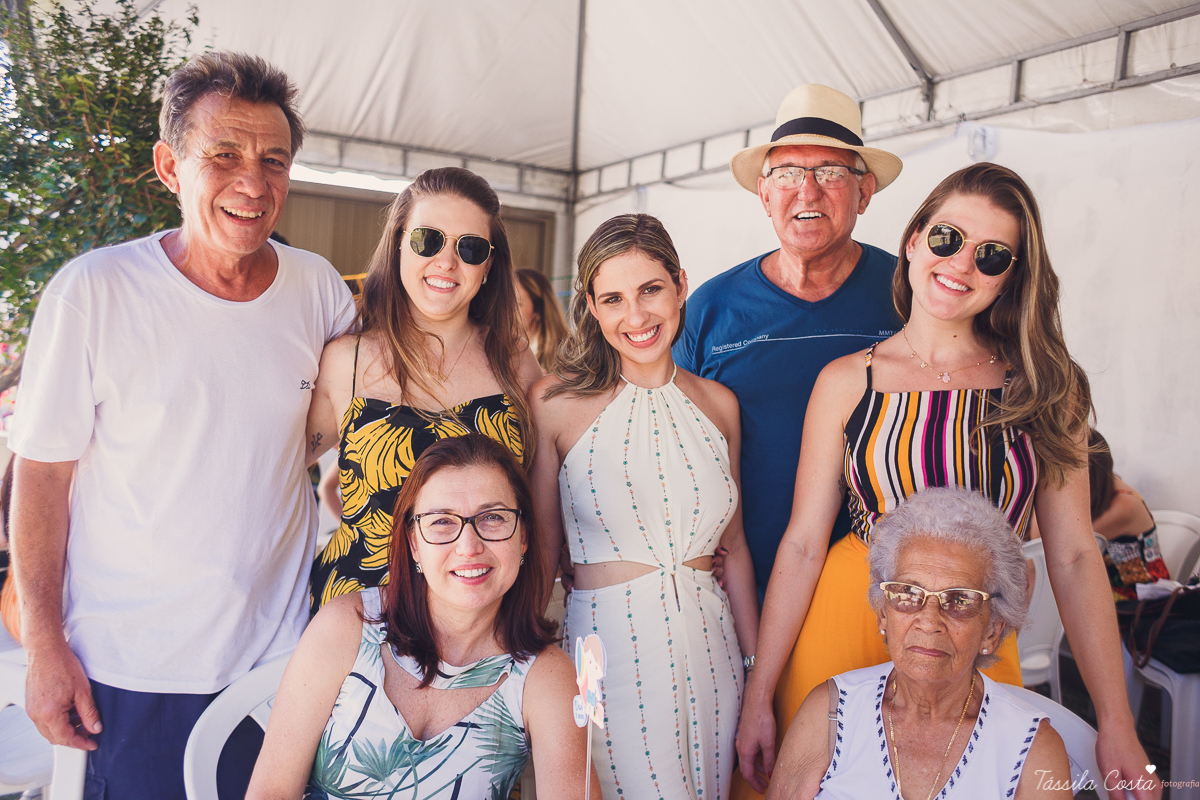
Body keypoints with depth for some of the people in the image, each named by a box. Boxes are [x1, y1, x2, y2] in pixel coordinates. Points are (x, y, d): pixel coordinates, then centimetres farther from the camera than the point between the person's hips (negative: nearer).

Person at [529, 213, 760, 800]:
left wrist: (759, 684, 9)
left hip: (709, 644, 4)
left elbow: (734, 546, 9)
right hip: (606, 647, -4)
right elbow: (541, 550, -3)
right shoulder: (556, 402, -8)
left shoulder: (718, 403, 3)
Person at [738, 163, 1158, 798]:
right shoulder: (846, 382, -5)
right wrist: (758, 696, -5)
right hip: (849, 620, -1)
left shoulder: (1044, 387, -2)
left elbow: (1073, 558, -2)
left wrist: (1116, 725, -5)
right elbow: (802, 544, -6)